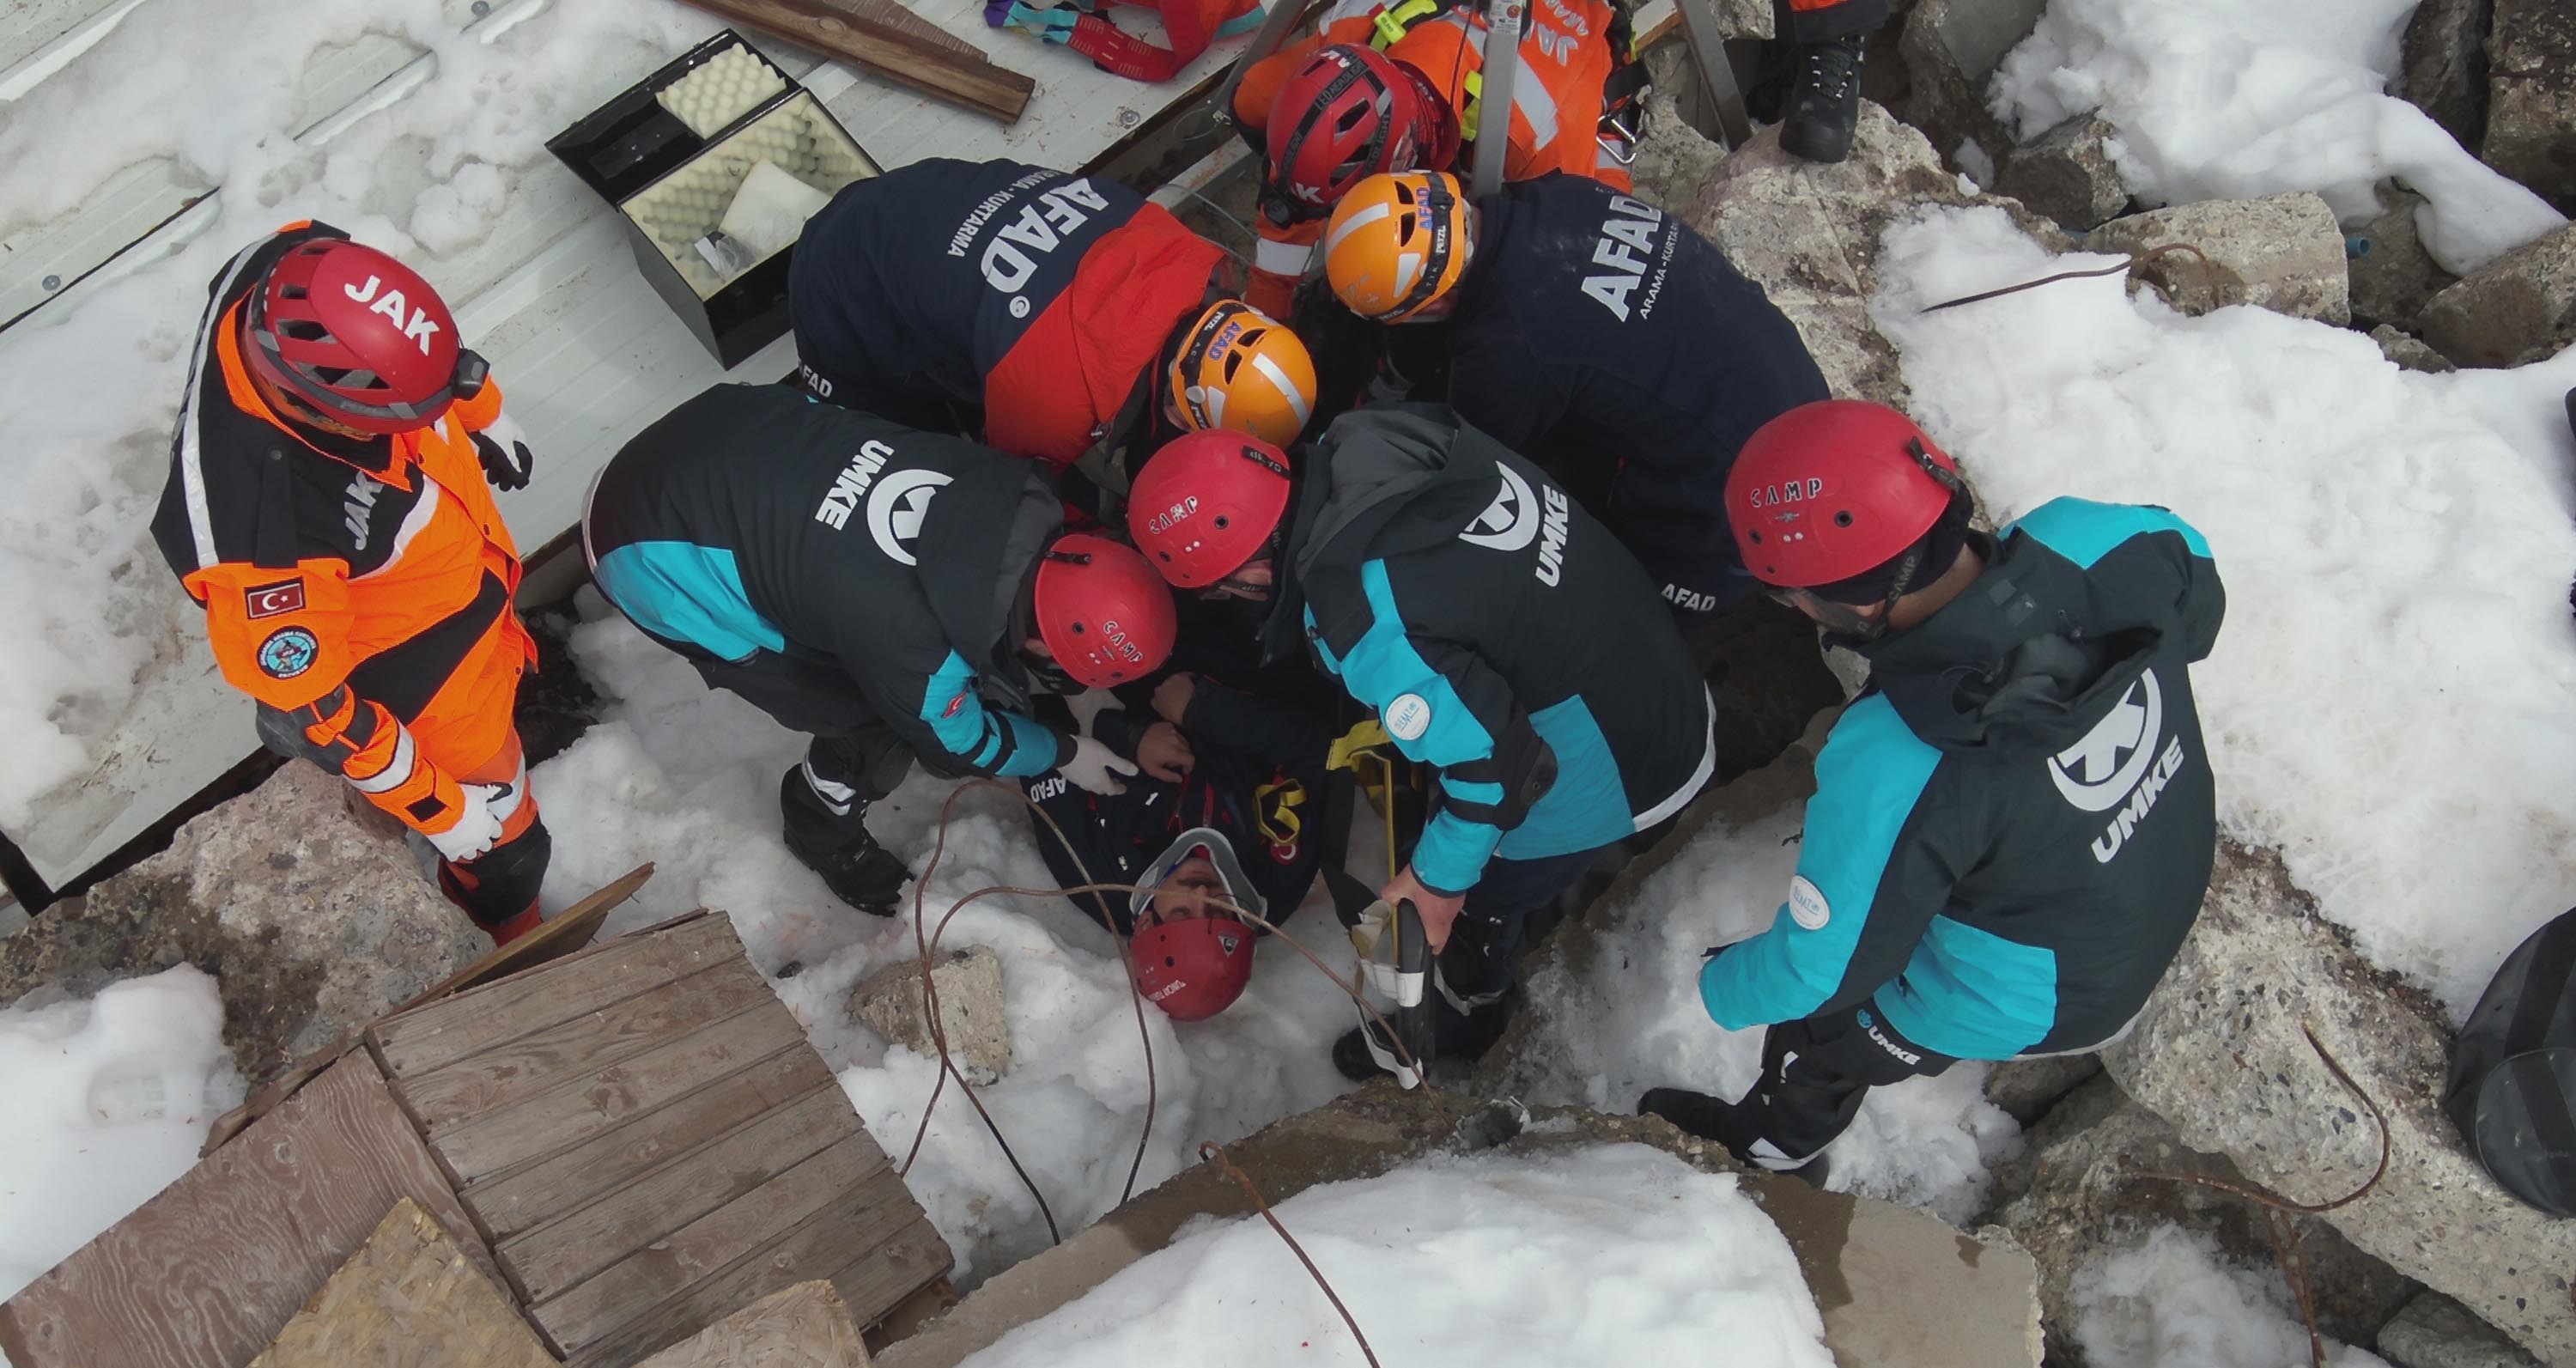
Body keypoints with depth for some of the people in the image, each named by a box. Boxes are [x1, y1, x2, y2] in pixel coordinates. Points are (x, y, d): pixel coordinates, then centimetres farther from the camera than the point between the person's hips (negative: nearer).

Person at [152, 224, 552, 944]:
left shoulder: (294, 269, -29)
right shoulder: (258, 526, -45)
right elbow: (305, 699, -30)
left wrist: (483, 414, 12)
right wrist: (439, 810, -21)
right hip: (415, 671, -6)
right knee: (497, 835, 17)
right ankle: (510, 933, 45)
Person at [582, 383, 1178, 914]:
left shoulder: (1009, 491, -16)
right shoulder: (915, 648, -31)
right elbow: (953, 740, -7)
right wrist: (1062, 754, 8)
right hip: (653, 554, -6)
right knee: (869, 722, -1)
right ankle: (825, 833, 29)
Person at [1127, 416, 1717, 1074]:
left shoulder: (1360, 624, -34)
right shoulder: (1361, 442, -12)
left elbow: (1497, 764, -27)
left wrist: (1441, 876, -9)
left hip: (1603, 770, -7)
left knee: (1470, 902, 21)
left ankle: (1456, 1027, 49)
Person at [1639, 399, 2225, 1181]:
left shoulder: (1890, 769, -43)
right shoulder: (2100, 540, -27)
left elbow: (1824, 966, -25)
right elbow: (2200, 599, -1)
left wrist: (1723, 990, -4)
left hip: (2042, 1003, -6)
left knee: (1819, 1038, 20)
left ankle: (1774, 1151, 52)